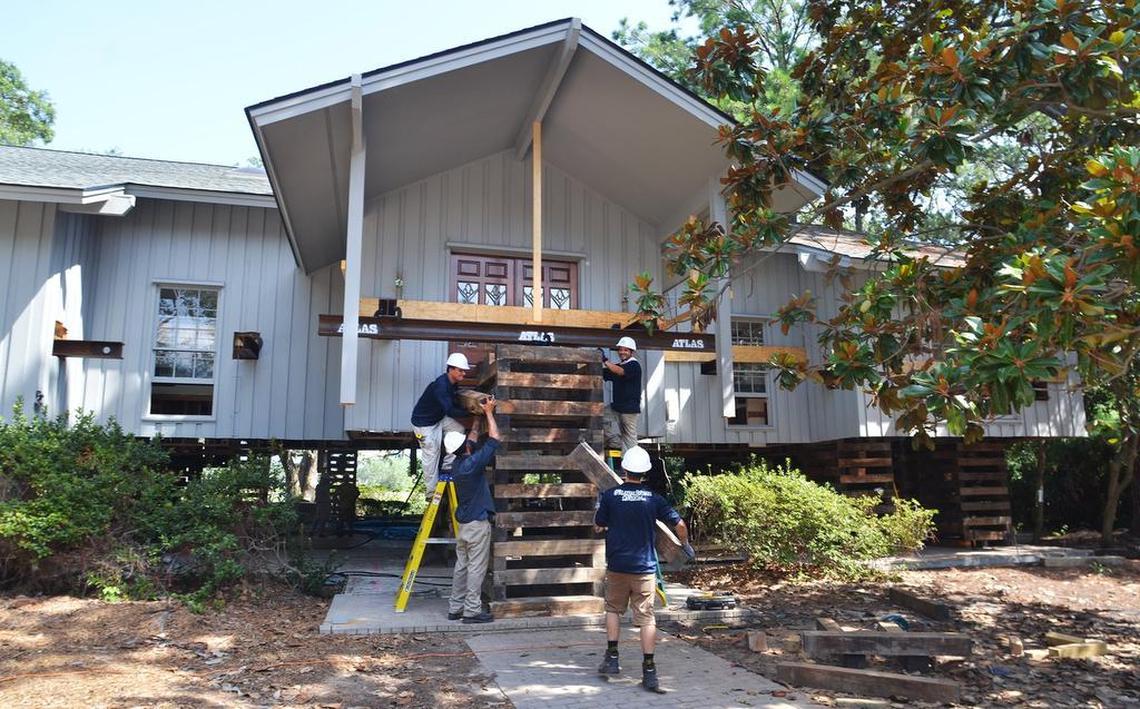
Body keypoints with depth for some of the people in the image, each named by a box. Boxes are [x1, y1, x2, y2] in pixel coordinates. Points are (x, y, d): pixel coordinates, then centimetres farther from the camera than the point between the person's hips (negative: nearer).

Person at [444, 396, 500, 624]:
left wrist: (478, 417, 27)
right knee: (476, 567, -3)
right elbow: (493, 441, -13)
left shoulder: (457, 464, 5)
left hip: (463, 523, 8)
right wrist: (489, 413, -5)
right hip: (478, 522, -8)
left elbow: (473, 438, 20)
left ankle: (455, 608, 17)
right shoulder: (472, 463, -19)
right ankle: (472, 610, 0)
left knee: (461, 565, 12)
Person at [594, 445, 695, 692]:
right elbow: (679, 525, -2)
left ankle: (612, 658, 17)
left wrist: (599, 504, 21)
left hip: (617, 566, 0)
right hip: (645, 568, 0)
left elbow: (598, 527, 4)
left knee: (613, 609, 20)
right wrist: (685, 544, 17)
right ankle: (649, 670, 2)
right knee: (646, 617, 4)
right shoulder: (654, 499, -3)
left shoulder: (610, 495, -6)